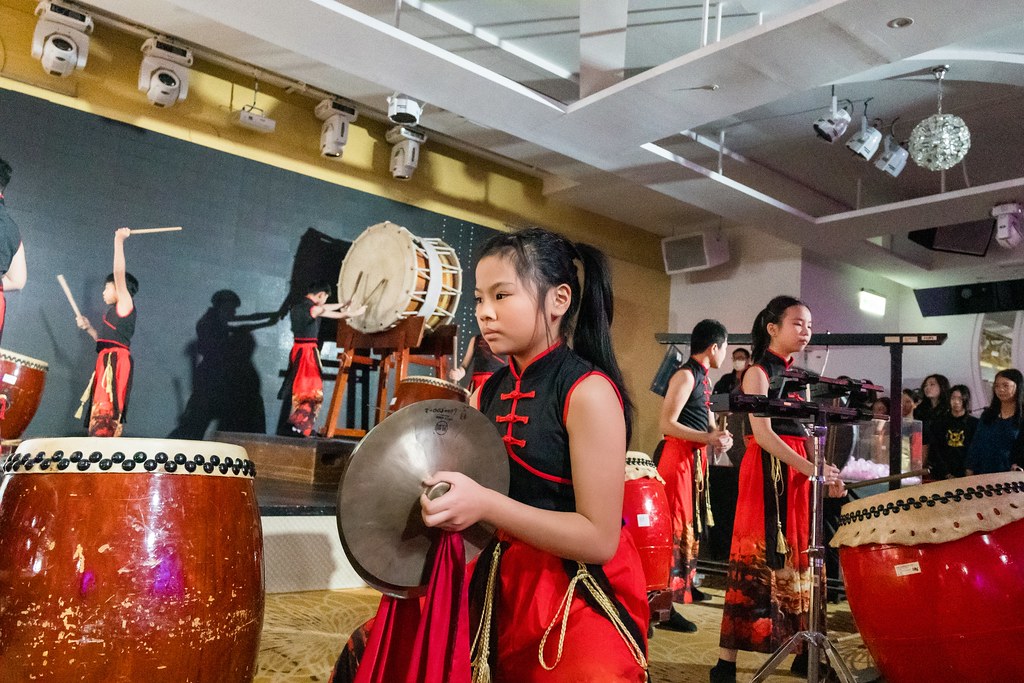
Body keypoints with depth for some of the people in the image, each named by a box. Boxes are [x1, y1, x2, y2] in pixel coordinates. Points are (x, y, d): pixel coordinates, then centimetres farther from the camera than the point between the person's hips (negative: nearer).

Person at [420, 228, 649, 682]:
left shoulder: (588, 391, -18)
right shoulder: (489, 393, 4)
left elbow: (600, 539, -22)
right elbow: (468, 488, 10)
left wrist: (485, 505, -29)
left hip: (580, 602, -7)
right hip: (501, 585, 7)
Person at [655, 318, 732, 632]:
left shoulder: (703, 378, 14)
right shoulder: (685, 375, -14)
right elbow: (666, 423, -21)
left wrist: (719, 436, 1)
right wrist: (708, 438, -27)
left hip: (695, 457, 10)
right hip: (676, 456, -10)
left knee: (691, 522, 20)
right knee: (675, 526, -9)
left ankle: (683, 584, 36)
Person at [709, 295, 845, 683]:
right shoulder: (758, 373, -6)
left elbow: (805, 431, 18)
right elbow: (764, 434, -17)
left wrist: (824, 470, 2)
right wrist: (811, 469, -23)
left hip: (800, 471, 8)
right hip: (768, 470, -8)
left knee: (800, 556, 11)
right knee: (758, 557, -9)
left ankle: (805, 650, 22)